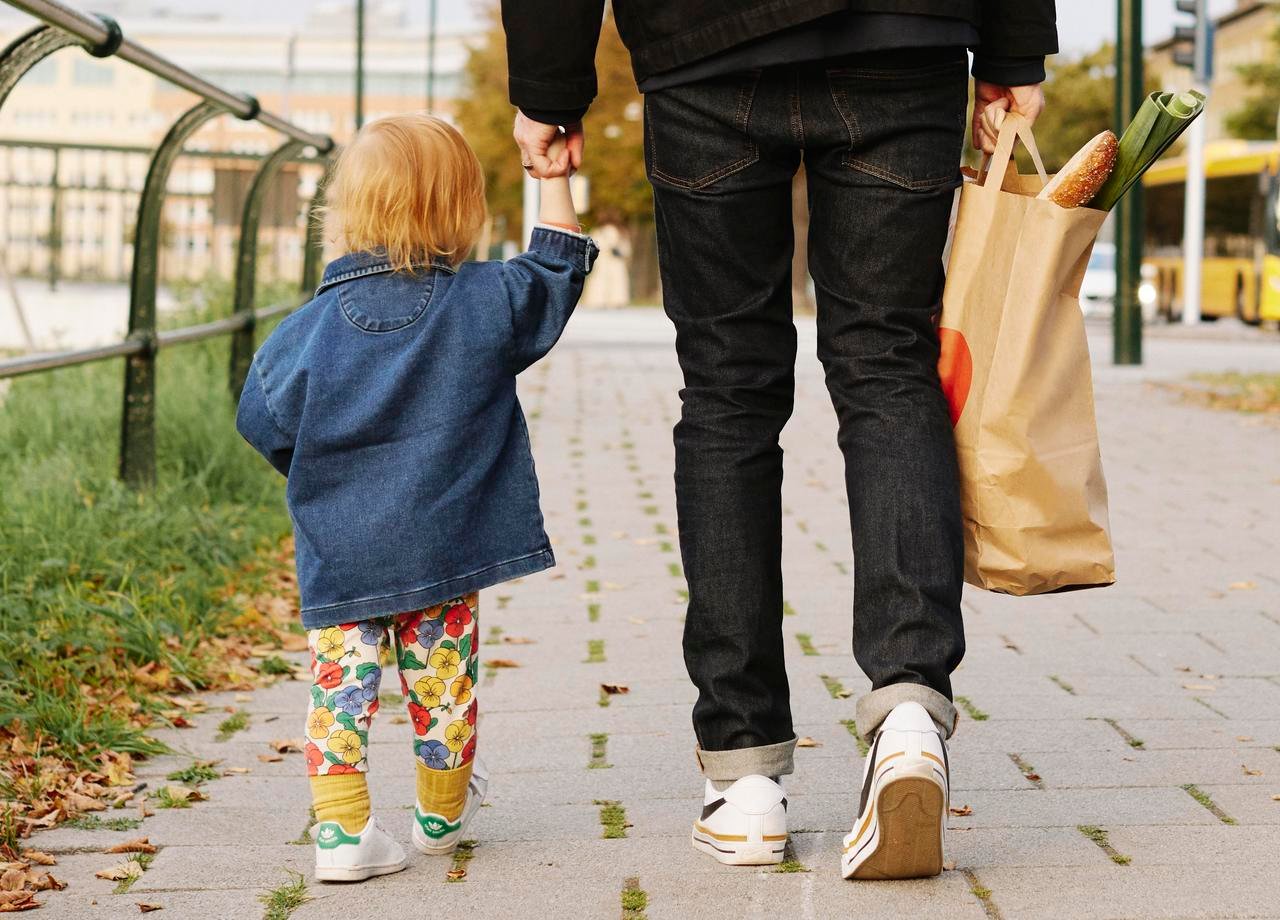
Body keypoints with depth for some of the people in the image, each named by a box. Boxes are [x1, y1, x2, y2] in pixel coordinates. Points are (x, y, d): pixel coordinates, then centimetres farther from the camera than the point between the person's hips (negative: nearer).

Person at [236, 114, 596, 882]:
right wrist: (553, 177, 17)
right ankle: (443, 814, 33)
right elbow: (559, 265, 8)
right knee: (443, 678, 15)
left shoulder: (320, 322, -5)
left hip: (340, 553, 0)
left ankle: (343, 827, -2)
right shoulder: (486, 303, -7)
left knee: (343, 684, 5)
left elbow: (263, 416, 1)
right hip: (443, 552, 0)